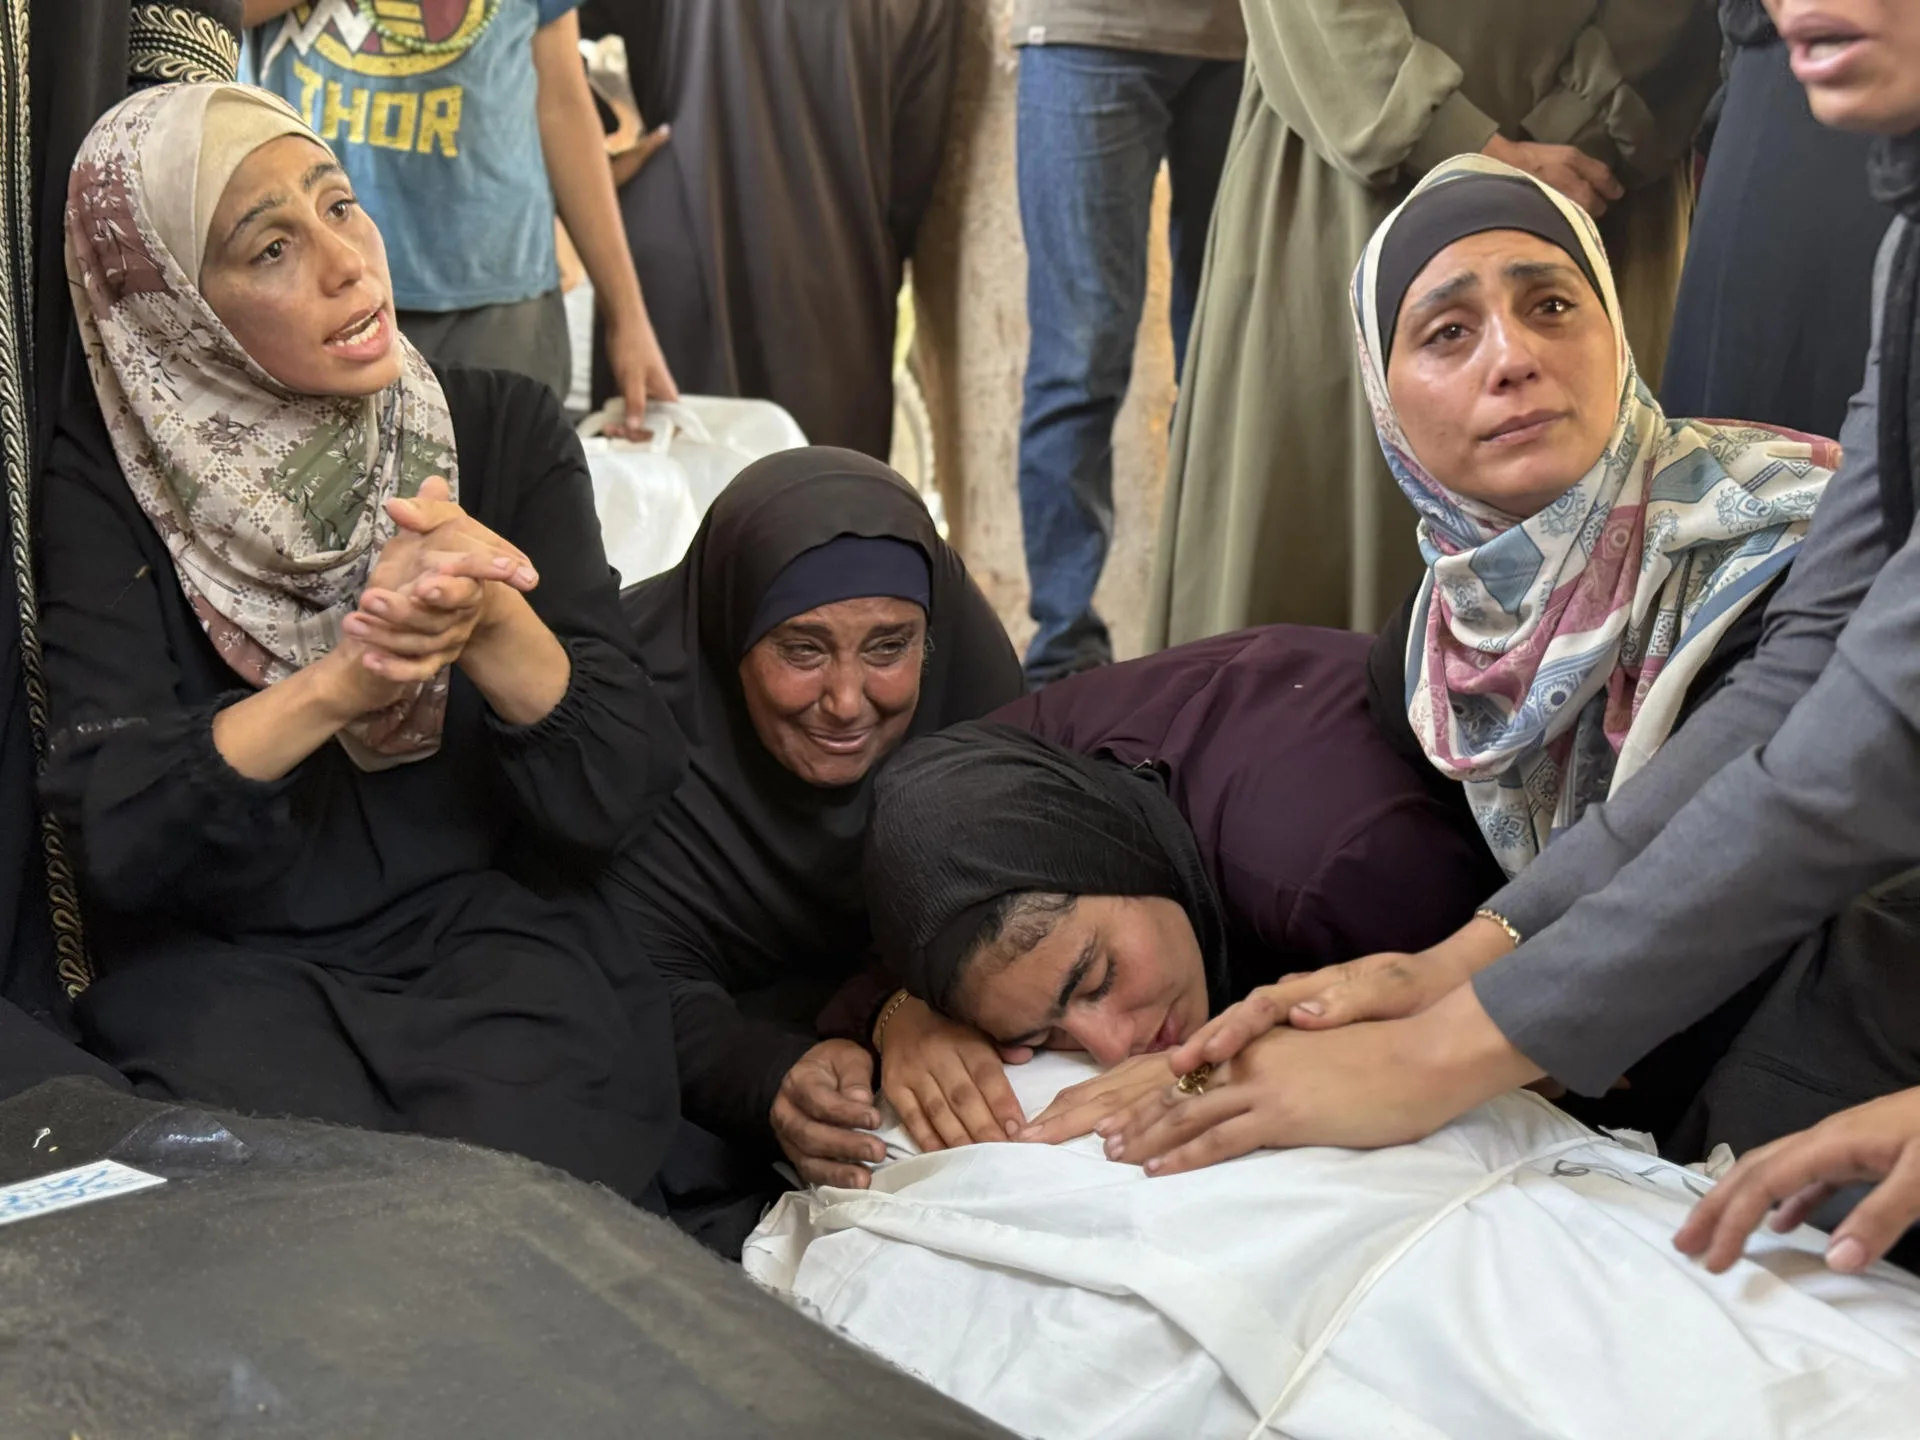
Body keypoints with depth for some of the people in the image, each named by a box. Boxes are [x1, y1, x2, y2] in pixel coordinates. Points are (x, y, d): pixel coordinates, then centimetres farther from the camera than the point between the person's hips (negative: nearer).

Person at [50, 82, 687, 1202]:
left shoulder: (506, 428, 0)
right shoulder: (108, 481, -3)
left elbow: (618, 796, -6)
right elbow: (115, 832, -12)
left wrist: (493, 623, -26)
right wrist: (343, 680, -26)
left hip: (490, 929, 1)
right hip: (225, 954, -1)